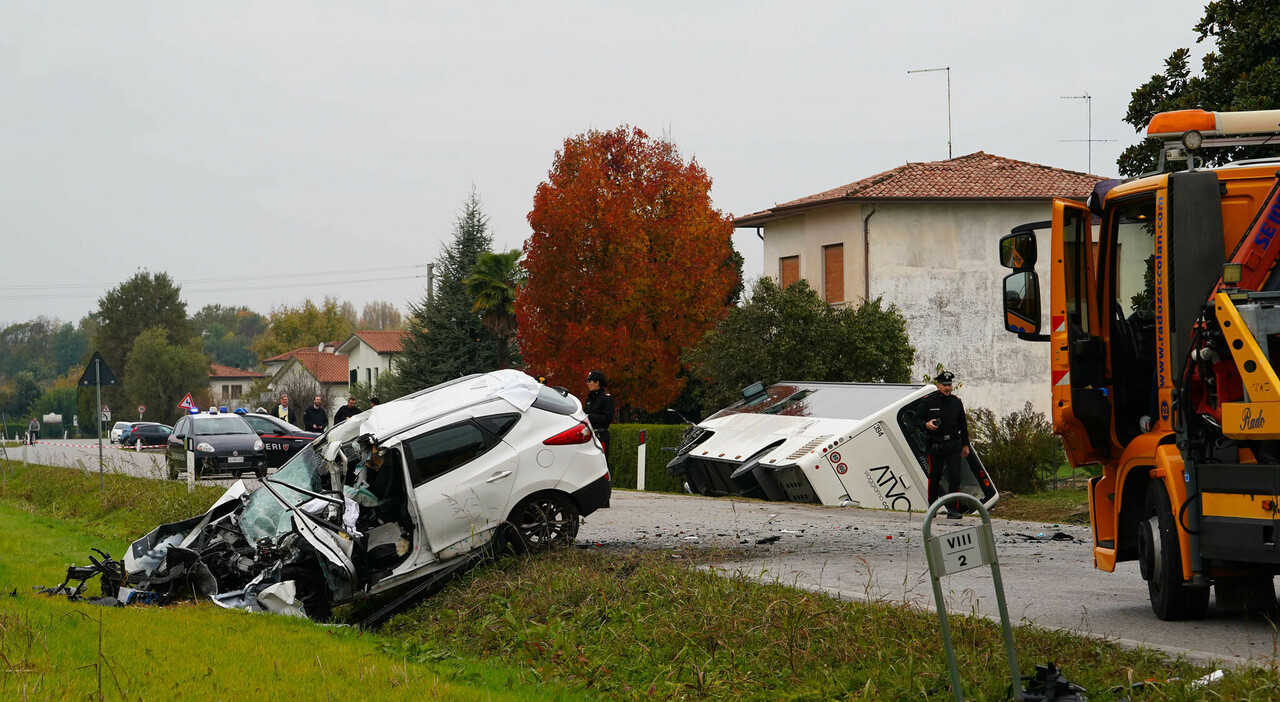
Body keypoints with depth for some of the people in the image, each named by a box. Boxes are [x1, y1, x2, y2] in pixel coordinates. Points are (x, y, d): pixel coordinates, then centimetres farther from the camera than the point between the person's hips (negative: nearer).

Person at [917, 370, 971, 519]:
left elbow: (963, 425, 17)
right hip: (935, 445, -2)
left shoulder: (956, 402, 10)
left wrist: (966, 445, 17)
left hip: (953, 445, 2)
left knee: (955, 476, -9)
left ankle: (953, 509, -6)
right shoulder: (928, 402, 0)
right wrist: (926, 425, -19)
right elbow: (918, 419, 3)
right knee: (934, 477, 5)